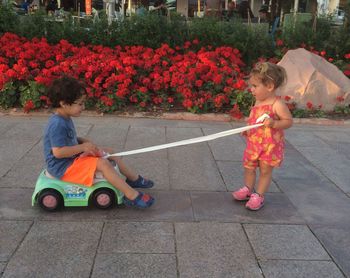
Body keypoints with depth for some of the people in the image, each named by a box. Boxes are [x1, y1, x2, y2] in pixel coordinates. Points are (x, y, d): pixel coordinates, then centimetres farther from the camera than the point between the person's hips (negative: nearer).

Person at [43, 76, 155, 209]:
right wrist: (83, 147, -24)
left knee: (109, 152, 11)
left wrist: (85, 142, 3)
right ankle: (132, 196, -23)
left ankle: (134, 179, 21)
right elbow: (58, 152, -30)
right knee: (103, 163, -26)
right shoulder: (57, 124, -25)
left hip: (72, 159, 11)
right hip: (62, 167, -11)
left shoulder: (65, 119, 8)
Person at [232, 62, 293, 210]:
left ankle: (258, 196, 20)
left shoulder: (277, 104, -19)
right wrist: (247, 130, 5)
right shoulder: (258, 102, 4)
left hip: (270, 146, -7)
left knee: (265, 171, 8)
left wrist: (274, 123, -31)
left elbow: (289, 121, -16)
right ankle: (248, 189, 34)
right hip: (253, 142, 7)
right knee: (248, 167, 15)